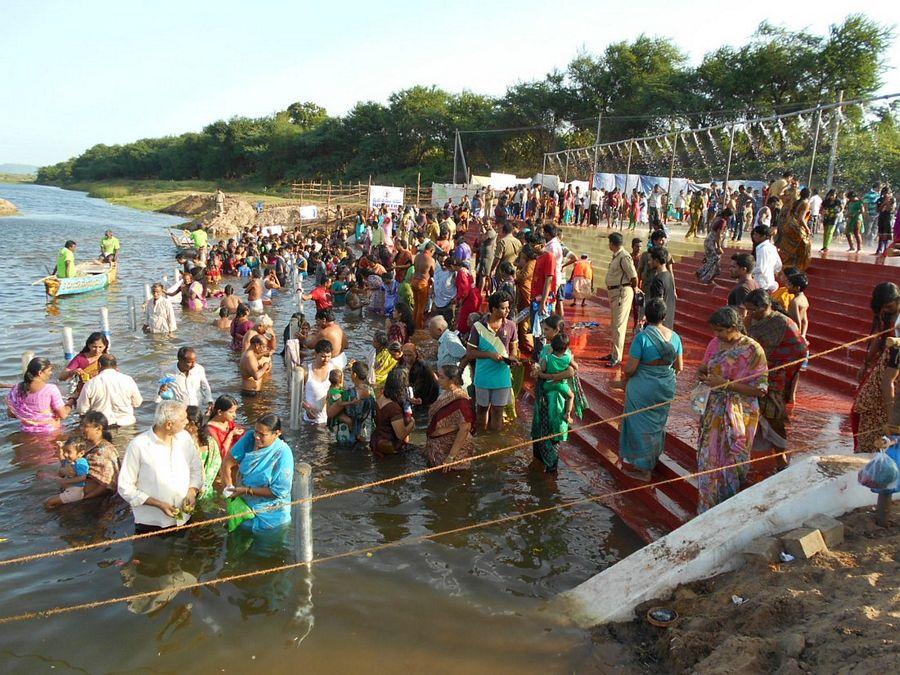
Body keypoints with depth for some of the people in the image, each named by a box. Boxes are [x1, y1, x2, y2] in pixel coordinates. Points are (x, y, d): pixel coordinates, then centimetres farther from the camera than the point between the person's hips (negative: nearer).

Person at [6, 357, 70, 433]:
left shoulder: (17, 389, -4)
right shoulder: (51, 389, -18)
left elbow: (10, 414, 8)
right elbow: (63, 415, -15)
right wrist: (68, 407, 5)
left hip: (27, 432, 5)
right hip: (50, 433, -5)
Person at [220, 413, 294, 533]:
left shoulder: (283, 455, -26)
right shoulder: (250, 437, -12)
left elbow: (277, 491, -23)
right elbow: (228, 461, -9)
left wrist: (246, 490, -24)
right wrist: (229, 488, -15)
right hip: (244, 503, 4)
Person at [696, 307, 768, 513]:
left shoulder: (752, 350, -15)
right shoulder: (715, 343, 2)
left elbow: (760, 389, -16)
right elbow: (704, 368, 18)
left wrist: (726, 383, -22)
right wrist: (702, 375, -6)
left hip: (739, 415, -5)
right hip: (714, 410, 6)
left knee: (732, 462, 6)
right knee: (708, 457, 12)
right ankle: (709, 505, 29)